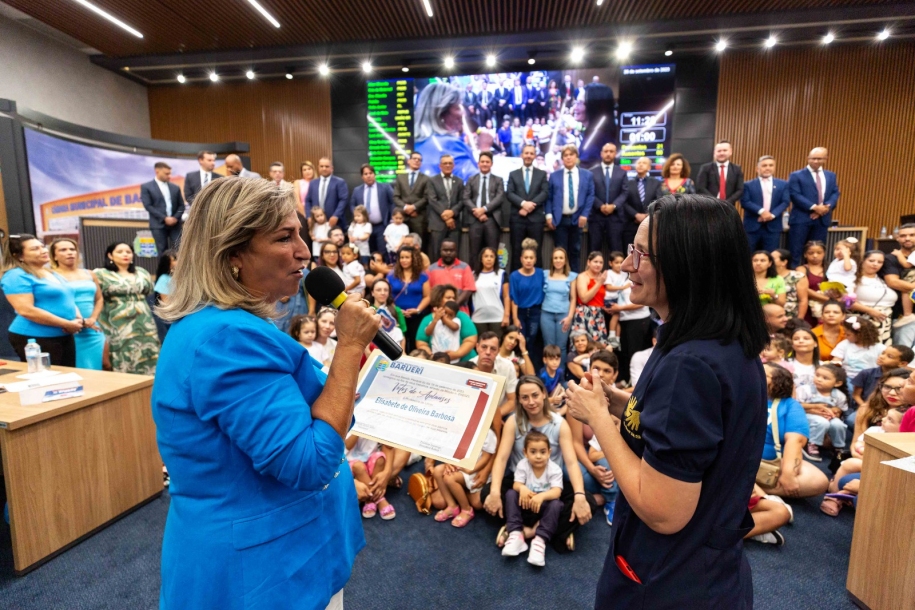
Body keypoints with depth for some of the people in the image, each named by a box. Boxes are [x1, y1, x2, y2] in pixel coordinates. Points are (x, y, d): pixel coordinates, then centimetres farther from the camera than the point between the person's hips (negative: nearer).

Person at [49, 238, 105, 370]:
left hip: (93, 330, 5)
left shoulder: (89, 274, 15)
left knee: (95, 370, 4)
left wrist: (93, 318, -2)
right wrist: (80, 321, -16)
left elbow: (99, 299, 15)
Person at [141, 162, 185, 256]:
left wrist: (175, 218, -6)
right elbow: (148, 206, -5)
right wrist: (164, 218, -13)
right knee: (163, 252, 1)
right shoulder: (146, 187, 4)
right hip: (159, 224, -2)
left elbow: (181, 205, 12)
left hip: (175, 223, 2)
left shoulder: (175, 187, 14)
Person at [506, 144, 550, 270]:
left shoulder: (542, 174, 13)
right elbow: (509, 194, 0)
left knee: (536, 252, 2)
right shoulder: (513, 174, 13)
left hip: (536, 218, 0)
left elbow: (545, 193, 0)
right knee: (517, 251, 1)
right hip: (517, 218, 0)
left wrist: (530, 205, -14)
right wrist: (523, 203, -16)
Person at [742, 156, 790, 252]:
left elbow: (786, 202, 3)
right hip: (752, 226, -2)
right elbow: (744, 202, -6)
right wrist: (761, 211, -18)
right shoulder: (748, 185, 5)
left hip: (773, 227, 2)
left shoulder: (783, 184, 13)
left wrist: (773, 214, -13)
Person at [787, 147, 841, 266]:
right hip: (801, 218, -5)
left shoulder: (831, 175, 16)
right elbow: (795, 195, -11)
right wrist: (814, 207, -17)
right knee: (795, 252, -4)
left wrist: (826, 206, -12)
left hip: (822, 219, 5)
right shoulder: (796, 175, -1)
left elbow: (835, 193, 8)